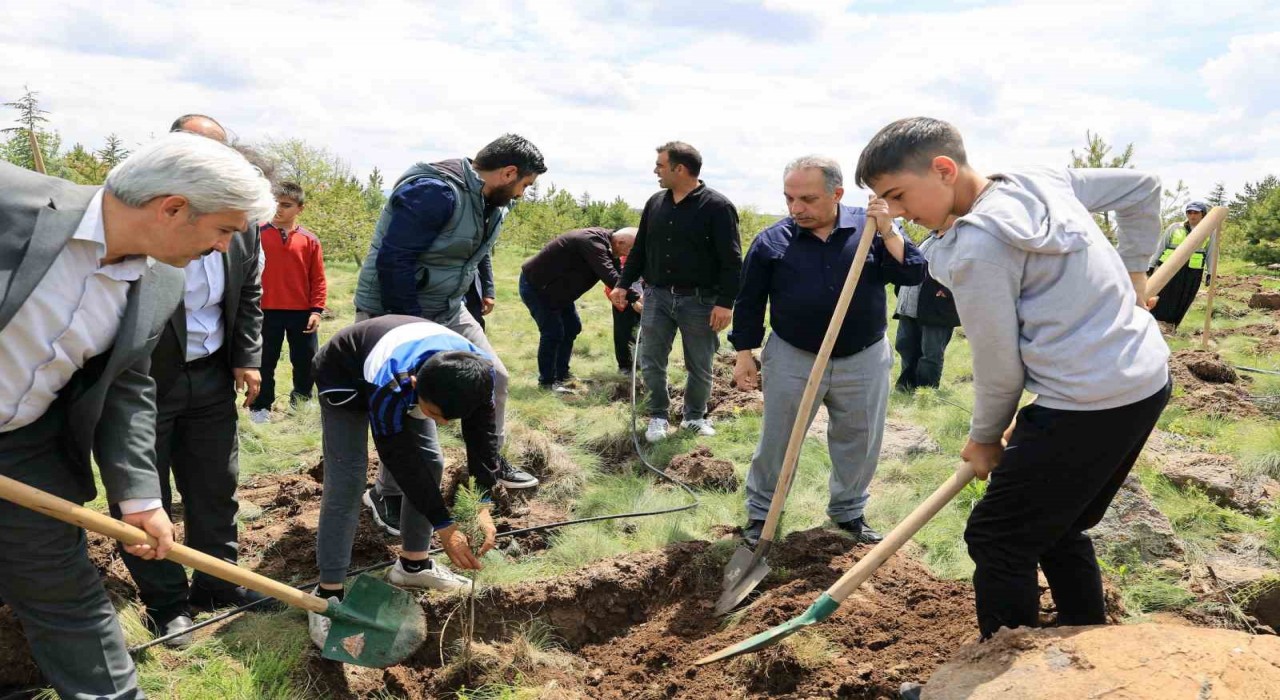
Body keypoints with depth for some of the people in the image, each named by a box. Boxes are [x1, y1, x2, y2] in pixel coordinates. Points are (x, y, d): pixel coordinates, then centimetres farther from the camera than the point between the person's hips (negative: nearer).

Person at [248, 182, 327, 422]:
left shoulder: (309, 240, 0)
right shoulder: (258, 234, -3)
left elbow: (318, 279, 2)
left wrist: (316, 310, -5)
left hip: (302, 312, 1)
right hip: (267, 311, -1)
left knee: (305, 361, 11)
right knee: (265, 361, 9)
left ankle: (301, 403, 29)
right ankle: (260, 407, 22)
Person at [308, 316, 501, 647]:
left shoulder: (476, 374, -32)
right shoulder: (390, 388, -45)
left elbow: (481, 434, -23)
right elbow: (402, 462, -35)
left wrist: (484, 508, -32)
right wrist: (444, 527, -31)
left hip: (408, 374, 6)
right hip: (346, 379, -5)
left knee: (431, 461, 0)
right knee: (346, 481, -15)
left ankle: (413, 563, 18)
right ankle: (328, 593, -6)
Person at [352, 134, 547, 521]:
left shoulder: (490, 203, 4)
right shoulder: (434, 192, -27)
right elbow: (392, 262, -28)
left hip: (447, 310, 9)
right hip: (395, 313, -9)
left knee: (493, 375, 11)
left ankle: (491, 461, 30)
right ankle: (388, 494, 15)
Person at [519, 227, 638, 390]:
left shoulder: (603, 242, -1)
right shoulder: (592, 242, -32)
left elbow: (616, 273, 4)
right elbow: (609, 276, -42)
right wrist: (635, 298, -44)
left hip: (556, 288, 10)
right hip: (534, 286, -10)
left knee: (572, 327, 12)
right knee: (553, 332, -12)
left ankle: (561, 375, 23)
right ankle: (546, 381, 2)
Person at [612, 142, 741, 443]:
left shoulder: (717, 206, -11)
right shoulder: (655, 203, 7)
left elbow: (731, 260, -13)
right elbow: (639, 249, 16)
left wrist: (725, 302, -18)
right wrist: (624, 284, 13)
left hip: (700, 301, -4)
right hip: (657, 296, 4)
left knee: (700, 367, 9)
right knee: (651, 363, 6)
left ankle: (695, 416, 29)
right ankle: (658, 416, 24)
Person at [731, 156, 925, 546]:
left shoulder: (873, 227, -5)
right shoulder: (771, 241, -8)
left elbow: (913, 274, -11)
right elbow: (749, 303, -1)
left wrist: (887, 232, -23)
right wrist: (745, 354, -2)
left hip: (864, 359, 2)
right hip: (792, 358, -1)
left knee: (860, 442, 13)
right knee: (777, 441, 7)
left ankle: (849, 512, 32)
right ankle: (760, 513, 23)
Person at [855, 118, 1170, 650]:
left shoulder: (976, 246, -18)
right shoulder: (1045, 182, 7)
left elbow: (999, 367, -12)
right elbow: (1143, 186, 21)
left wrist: (984, 438, 5)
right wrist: (1132, 270, 25)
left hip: (1087, 403, -10)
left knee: (997, 539, 3)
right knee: (1057, 528, 23)